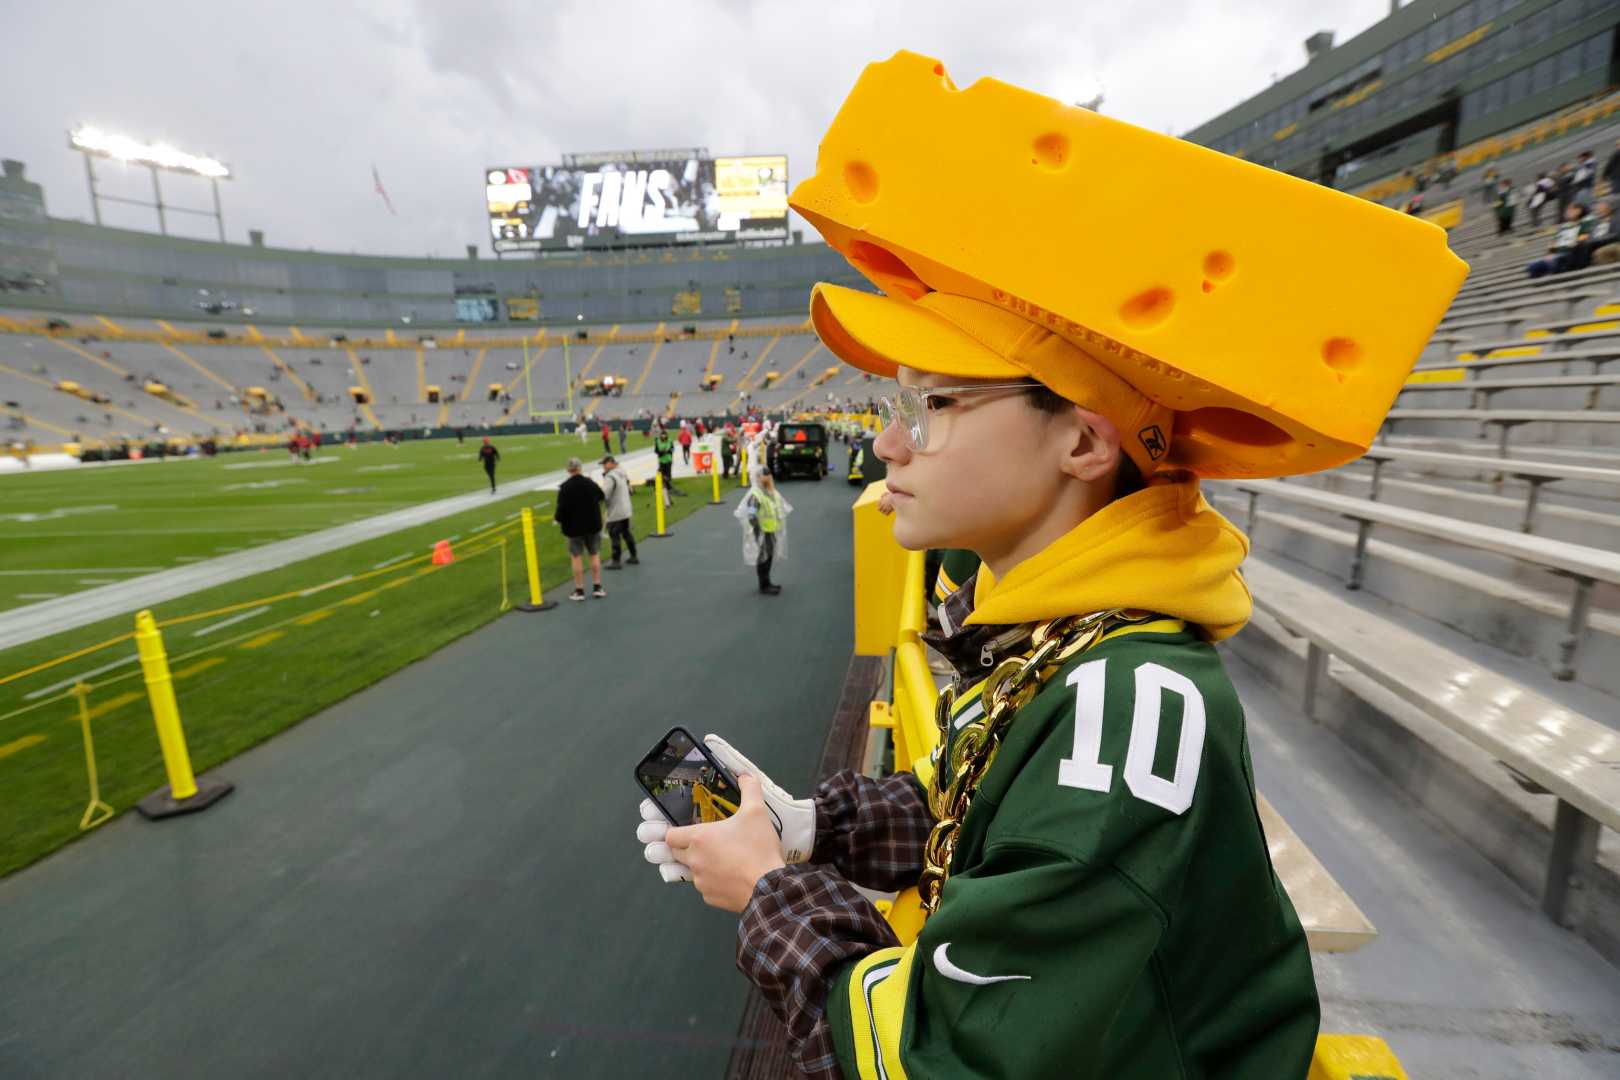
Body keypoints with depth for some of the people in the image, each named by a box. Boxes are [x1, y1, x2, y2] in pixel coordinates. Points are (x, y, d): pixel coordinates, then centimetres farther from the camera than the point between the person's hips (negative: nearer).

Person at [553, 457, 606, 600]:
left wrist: (557, 518, 3)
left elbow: (562, 508, -18)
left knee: (576, 557, 5)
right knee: (595, 555, 11)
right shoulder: (590, 483, -4)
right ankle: (597, 587, 12)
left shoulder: (564, 488, -15)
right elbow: (602, 498, 13)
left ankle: (579, 590, 7)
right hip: (593, 525, 3)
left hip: (574, 527, -3)